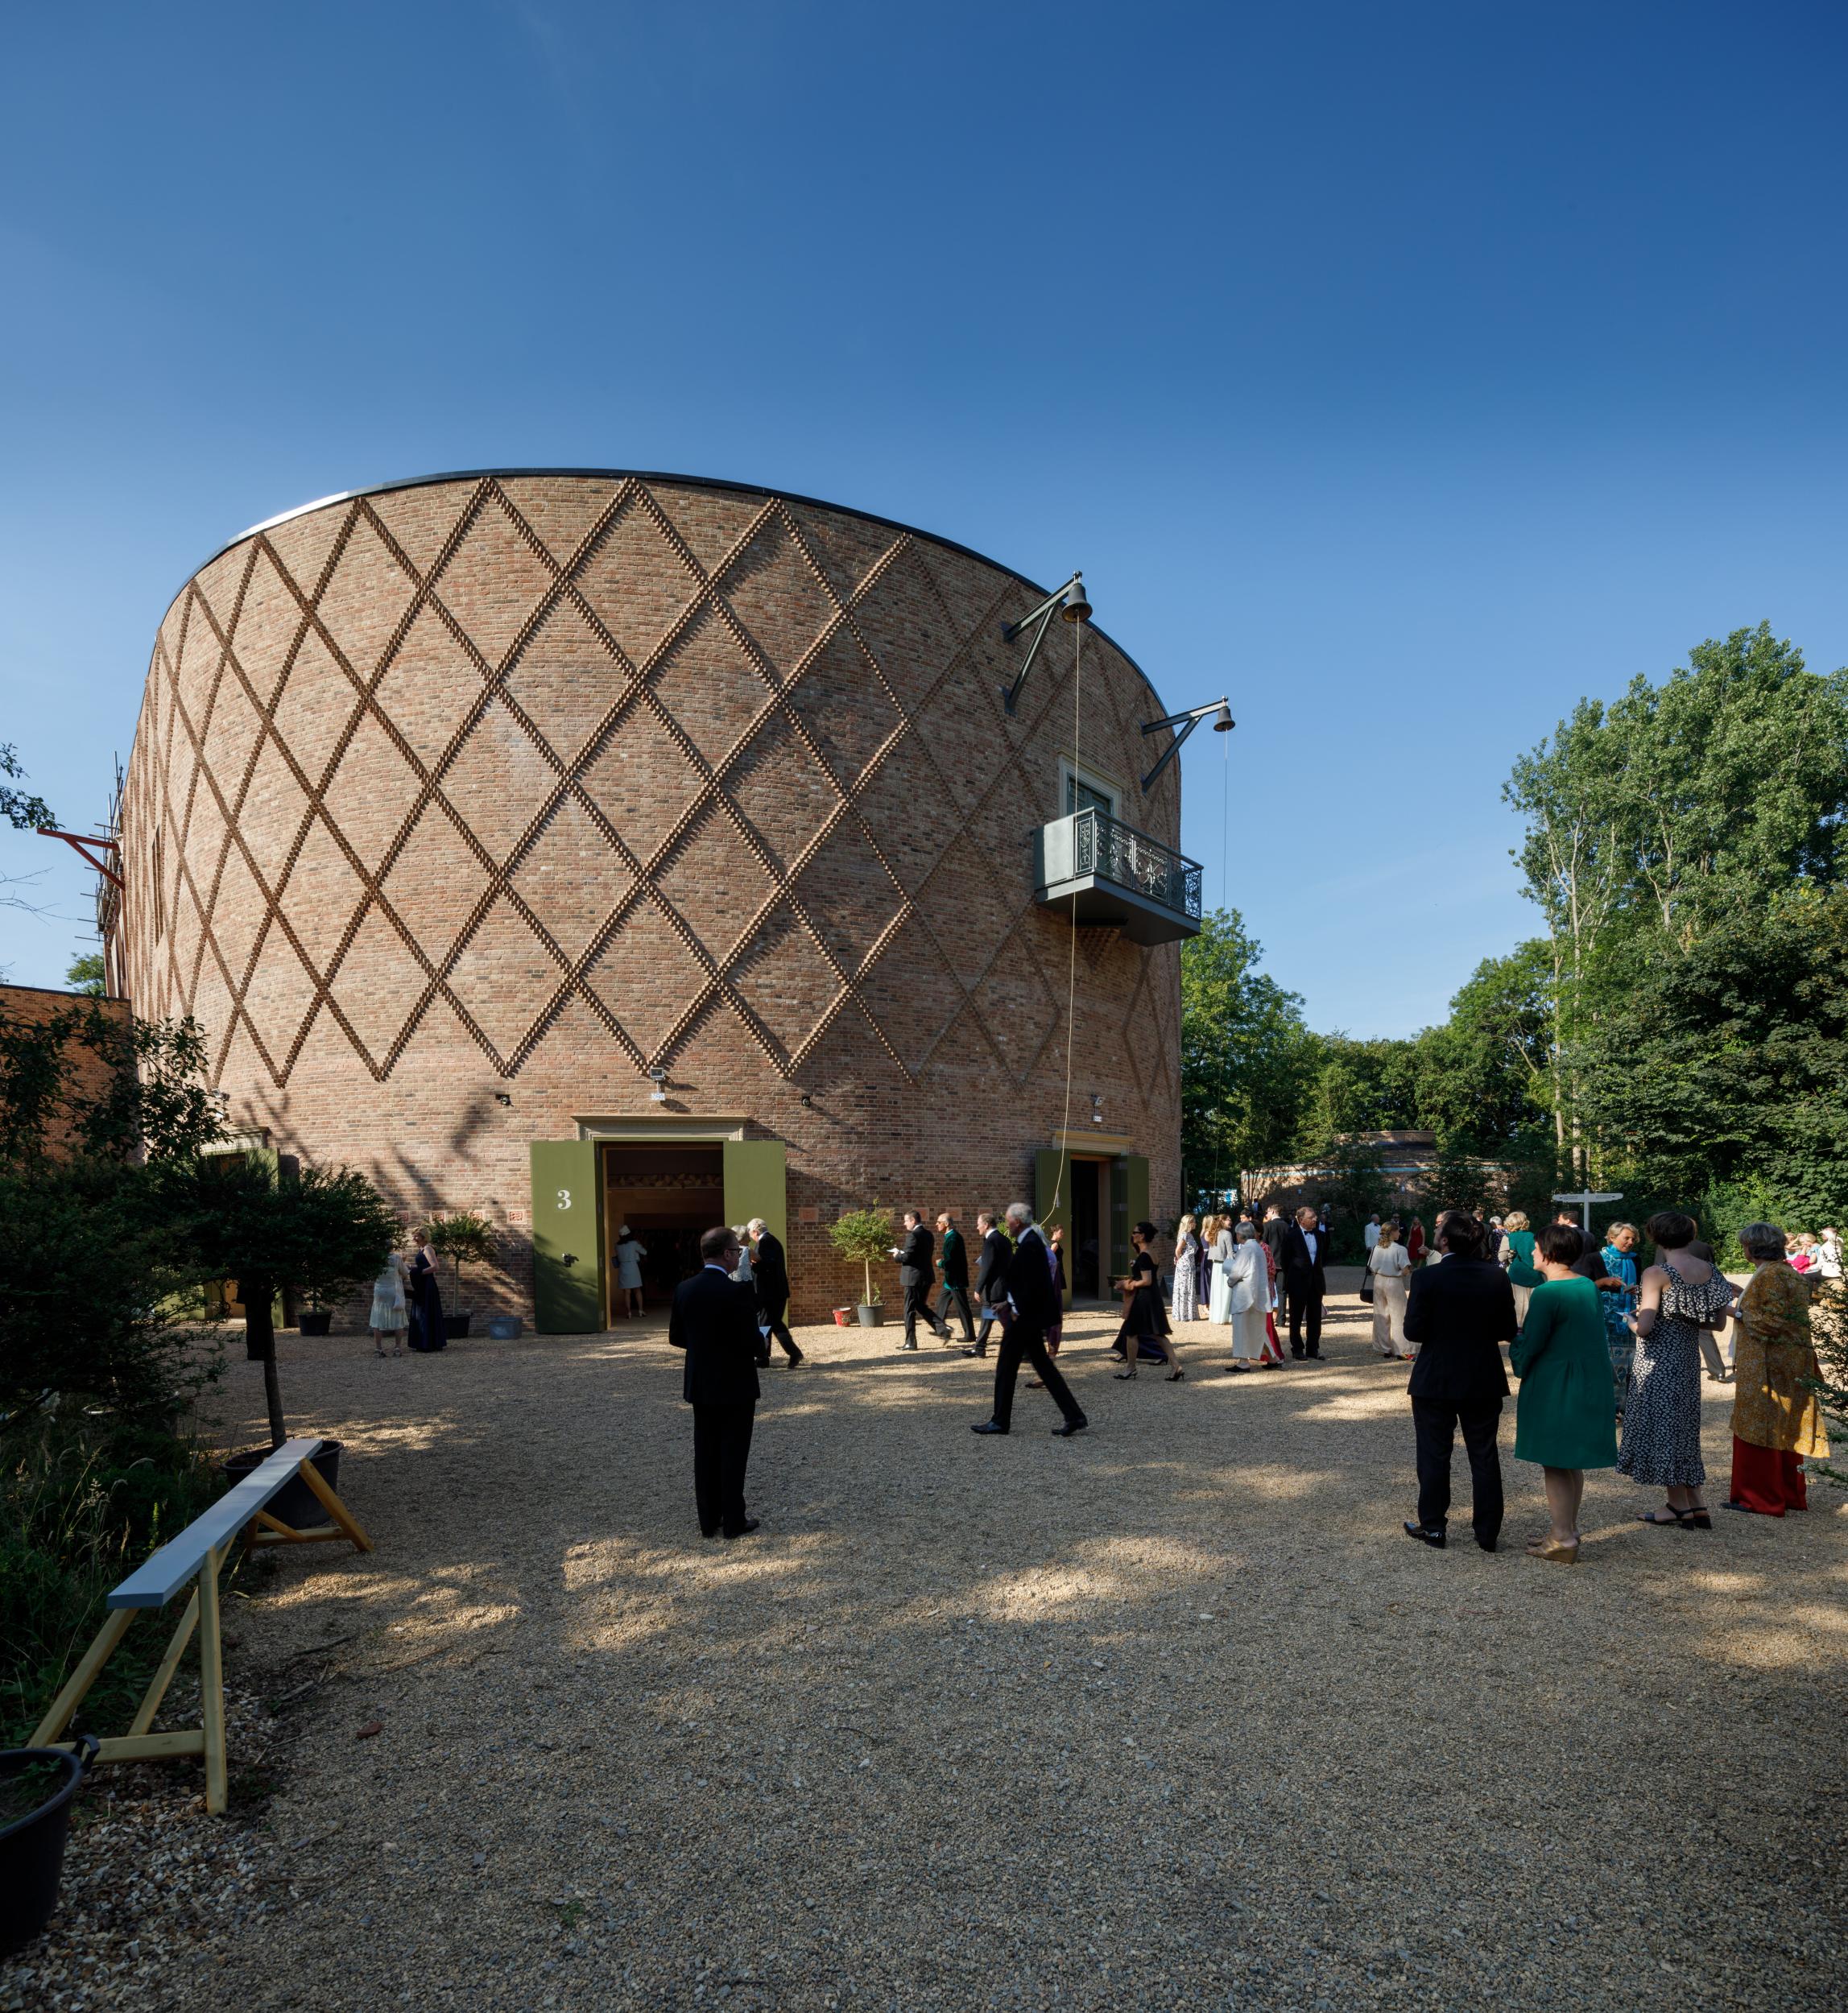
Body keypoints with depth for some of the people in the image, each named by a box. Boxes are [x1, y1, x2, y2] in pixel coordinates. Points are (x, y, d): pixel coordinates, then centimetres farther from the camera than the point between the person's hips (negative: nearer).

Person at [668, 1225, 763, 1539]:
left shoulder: (684, 1289, -3)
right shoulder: (739, 1291, -21)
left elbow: (676, 1337, 5)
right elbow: (751, 1341, -20)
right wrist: (758, 1347, 2)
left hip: (700, 1384, 5)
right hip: (735, 1385, -5)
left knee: (705, 1453, 14)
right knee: (733, 1454, 6)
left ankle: (708, 1521, 22)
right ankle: (734, 1522, 14)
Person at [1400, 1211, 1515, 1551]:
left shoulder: (1426, 1278, -17)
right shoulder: (1497, 1277, -7)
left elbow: (1414, 1332, -16)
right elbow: (1508, 1332, -1)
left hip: (1435, 1382, -3)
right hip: (1484, 1382, 3)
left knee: (1434, 1455, 10)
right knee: (1484, 1456, 14)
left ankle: (1433, 1526, 19)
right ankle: (1488, 1532, 21)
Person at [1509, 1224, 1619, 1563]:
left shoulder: (1546, 1293, -20)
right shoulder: (1589, 1287, 5)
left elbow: (1530, 1343, -15)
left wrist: (1520, 1368, 6)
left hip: (1554, 1389, -8)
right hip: (1589, 1386, 8)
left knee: (1554, 1463, 1)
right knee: (1572, 1463, 18)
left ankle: (1562, 1542, 5)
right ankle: (1568, 1530, 28)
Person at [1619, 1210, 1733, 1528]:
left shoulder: (1657, 1274, -18)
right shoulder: (1709, 1271, 1)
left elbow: (1644, 1328, -21)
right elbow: (1718, 1321, 8)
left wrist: (1632, 1321, 0)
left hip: (1658, 1361, -7)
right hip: (1689, 1356, 7)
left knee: (1661, 1425, 5)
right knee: (1684, 1426, 17)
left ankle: (1680, 1506, 13)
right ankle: (1696, 1505, 19)